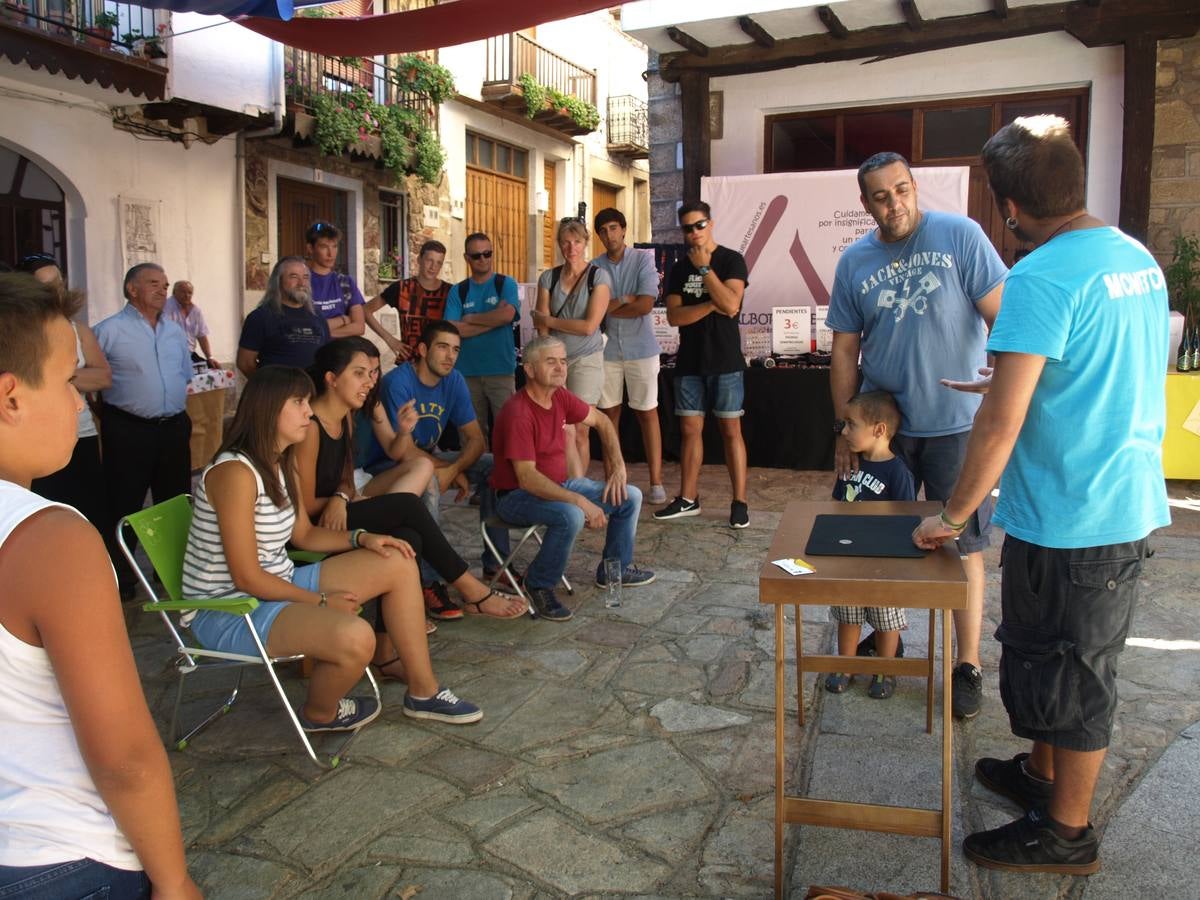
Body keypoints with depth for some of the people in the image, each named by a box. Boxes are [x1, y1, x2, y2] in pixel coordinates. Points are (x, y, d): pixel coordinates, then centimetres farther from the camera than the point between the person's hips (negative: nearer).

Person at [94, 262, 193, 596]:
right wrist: (114, 406, -2)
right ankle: (120, 578, 13)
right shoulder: (109, 331, -8)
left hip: (174, 428, 6)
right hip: (128, 430, -6)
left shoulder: (175, 332, 12)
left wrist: (175, 407, 15)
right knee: (124, 507, 1)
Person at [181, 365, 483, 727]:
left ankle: (423, 691, 13)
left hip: (277, 585, 10)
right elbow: (247, 578, -23)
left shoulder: (281, 464, 6)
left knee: (398, 565, 4)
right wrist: (321, 601, -14)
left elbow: (304, 534, 17)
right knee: (355, 637, -33)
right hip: (227, 611, -10)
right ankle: (319, 713, 3)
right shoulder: (235, 472, -23)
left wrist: (361, 538, 0)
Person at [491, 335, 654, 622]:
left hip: (558, 485, 9)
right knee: (571, 516, -38)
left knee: (630, 497, 5)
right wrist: (581, 501, -35)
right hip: (517, 496, -9)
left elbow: (601, 421, 16)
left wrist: (618, 466, 4)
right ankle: (538, 586, -14)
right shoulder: (518, 415, -26)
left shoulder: (560, 397, -1)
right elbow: (527, 479, -31)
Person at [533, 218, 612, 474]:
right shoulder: (548, 277, 10)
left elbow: (589, 326, -9)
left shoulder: (599, 277, 0)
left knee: (578, 433, -5)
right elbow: (542, 328, 4)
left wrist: (549, 321, -1)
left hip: (586, 360, -2)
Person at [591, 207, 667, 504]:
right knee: (609, 413, 7)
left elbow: (646, 305, -14)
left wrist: (608, 308, -8)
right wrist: (624, 299, -12)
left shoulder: (644, 259, -3)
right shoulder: (594, 267, 4)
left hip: (641, 348, -3)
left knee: (647, 413, 1)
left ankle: (656, 482, 4)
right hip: (606, 349, 3)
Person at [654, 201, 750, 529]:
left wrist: (704, 267, -14)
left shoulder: (731, 260, -1)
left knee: (731, 430, -2)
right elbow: (674, 316, 1)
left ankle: (740, 502, 2)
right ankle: (688, 499, 14)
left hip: (725, 362, -4)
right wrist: (711, 305, -12)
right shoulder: (679, 268, 11)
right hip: (689, 362, 4)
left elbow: (731, 303, -17)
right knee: (690, 429, 7)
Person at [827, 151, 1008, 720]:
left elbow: (1002, 315, -8)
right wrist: (844, 428, 5)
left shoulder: (959, 236, -7)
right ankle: (884, 638, 35)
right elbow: (844, 349, 7)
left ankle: (968, 667, 16)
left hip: (956, 423, -4)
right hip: (882, 423, 4)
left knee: (963, 546, 3)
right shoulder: (854, 262, 4)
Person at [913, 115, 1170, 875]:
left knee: (1067, 671, 8)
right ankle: (1042, 772, 43)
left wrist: (953, 516, -12)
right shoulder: (1139, 258, 6)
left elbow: (1000, 427, -23)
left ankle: (1067, 832, 26)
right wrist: (1019, 382, 26)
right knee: (1078, 661, 23)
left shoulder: (1041, 279, -22)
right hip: (1131, 506, 9)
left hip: (1069, 520, -9)